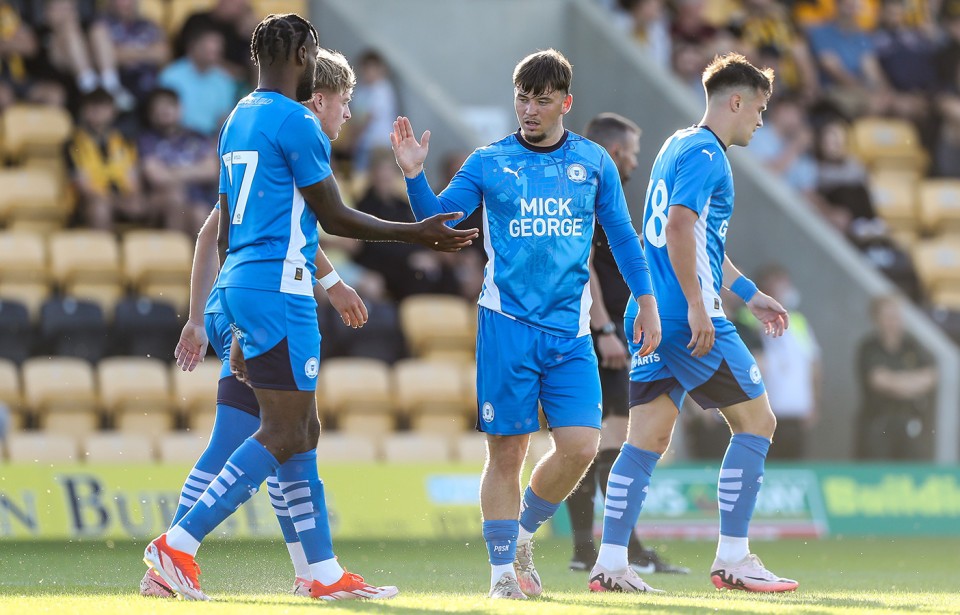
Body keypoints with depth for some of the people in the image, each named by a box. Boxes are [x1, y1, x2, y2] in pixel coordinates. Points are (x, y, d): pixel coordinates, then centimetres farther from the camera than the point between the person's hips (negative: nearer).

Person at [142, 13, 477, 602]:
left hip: (241, 287, 10)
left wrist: (241, 324, 24)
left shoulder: (240, 119, 17)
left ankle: (326, 573, 12)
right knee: (283, 434, -8)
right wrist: (421, 234, 0)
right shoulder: (296, 122, -11)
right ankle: (178, 544, -14)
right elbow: (334, 217, -9)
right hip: (279, 290, -10)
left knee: (302, 431, 11)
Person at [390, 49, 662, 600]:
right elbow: (436, 219, -2)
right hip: (507, 324, -2)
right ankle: (503, 570, 8)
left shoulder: (593, 161, 8)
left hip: (570, 331, 2)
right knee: (507, 451, -2)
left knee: (580, 447, -8)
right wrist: (415, 175, -19)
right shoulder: (489, 163, 3)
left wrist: (646, 301, 10)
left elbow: (622, 234, 14)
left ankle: (523, 533, 17)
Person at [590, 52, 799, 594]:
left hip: (652, 317, 9)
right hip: (691, 321, -9)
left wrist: (749, 293, 34)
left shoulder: (680, 146, 21)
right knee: (757, 421, 1)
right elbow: (679, 227, -24)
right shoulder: (706, 154, -10)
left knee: (648, 439, 6)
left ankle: (611, 564, 0)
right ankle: (733, 559, 0)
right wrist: (697, 305, -25)